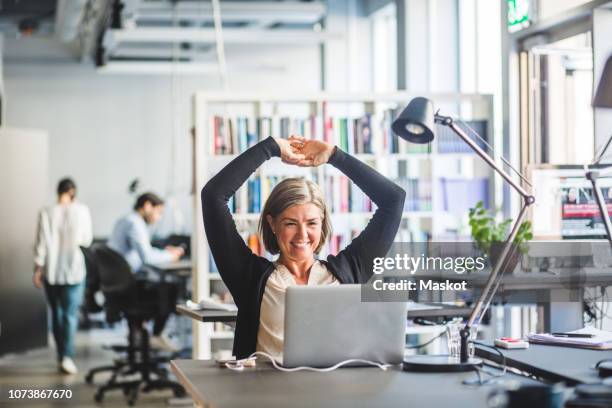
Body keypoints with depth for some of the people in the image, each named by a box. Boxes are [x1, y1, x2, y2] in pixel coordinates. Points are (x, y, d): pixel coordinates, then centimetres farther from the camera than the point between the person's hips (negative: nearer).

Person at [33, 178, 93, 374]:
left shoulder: (46, 213, -5)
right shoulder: (82, 211, -6)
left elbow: (41, 242, -6)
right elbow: (87, 240, 2)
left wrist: (38, 268, 1)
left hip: (51, 271, 1)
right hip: (73, 269, -1)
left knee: (56, 314, 15)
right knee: (70, 314, -1)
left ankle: (62, 355, 21)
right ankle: (67, 356, -17)